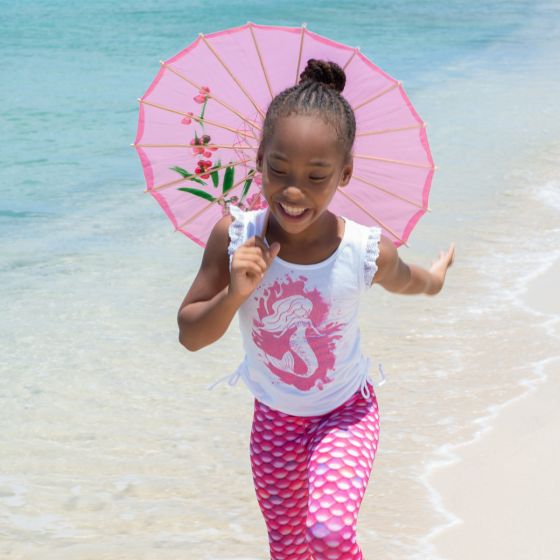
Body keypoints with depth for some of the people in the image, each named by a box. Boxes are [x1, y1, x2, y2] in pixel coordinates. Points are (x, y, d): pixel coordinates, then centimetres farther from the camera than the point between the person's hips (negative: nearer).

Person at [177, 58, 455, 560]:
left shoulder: (368, 252, -27)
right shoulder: (235, 238, -24)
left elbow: (408, 282, -1)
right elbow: (190, 336, -17)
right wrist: (233, 295, -34)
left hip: (345, 412, -2)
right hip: (274, 419, 2)